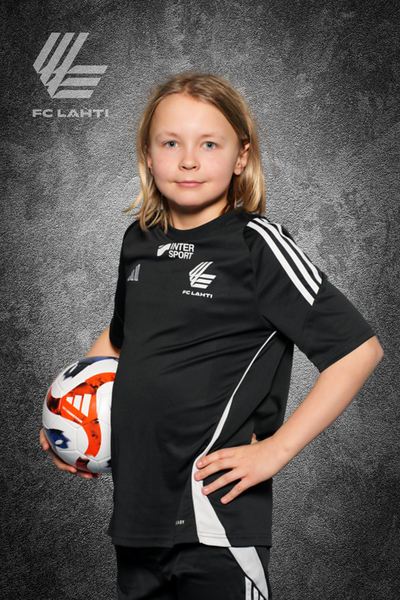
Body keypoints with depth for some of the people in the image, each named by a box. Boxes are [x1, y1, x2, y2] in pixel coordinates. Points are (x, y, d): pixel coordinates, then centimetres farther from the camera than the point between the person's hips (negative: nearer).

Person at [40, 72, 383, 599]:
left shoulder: (256, 245, -10)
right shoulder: (140, 241, 8)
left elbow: (359, 348, -13)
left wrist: (275, 450, -15)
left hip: (216, 516, -6)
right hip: (136, 510, 6)